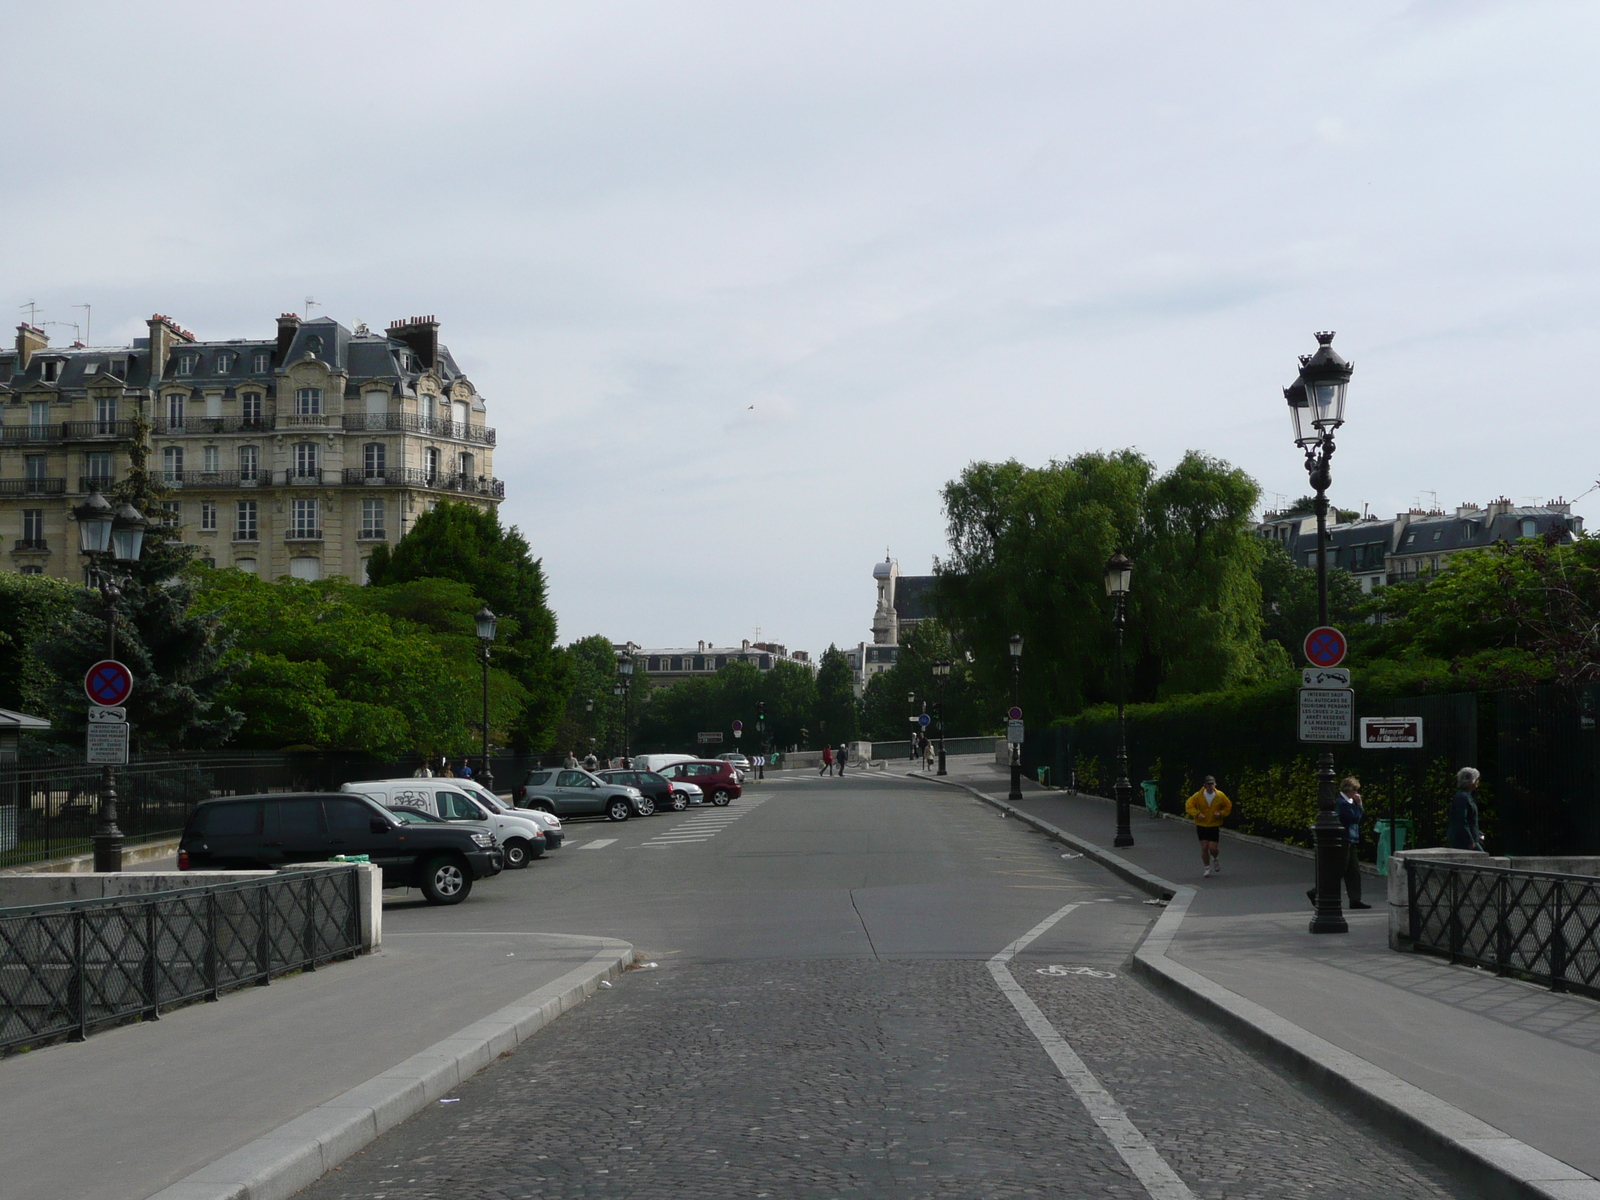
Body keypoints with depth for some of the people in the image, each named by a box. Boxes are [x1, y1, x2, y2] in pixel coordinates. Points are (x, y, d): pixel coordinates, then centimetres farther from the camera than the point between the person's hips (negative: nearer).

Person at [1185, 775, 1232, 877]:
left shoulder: (1220, 796, -4)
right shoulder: (1198, 796, -8)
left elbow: (1228, 806, 8)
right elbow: (1189, 805, -6)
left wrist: (1221, 813, -10)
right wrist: (1197, 813, -20)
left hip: (1214, 826, 0)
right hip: (1201, 826, 0)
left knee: (1213, 848, -7)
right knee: (1204, 848, -3)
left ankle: (1215, 859, 30)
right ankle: (1207, 869, 13)